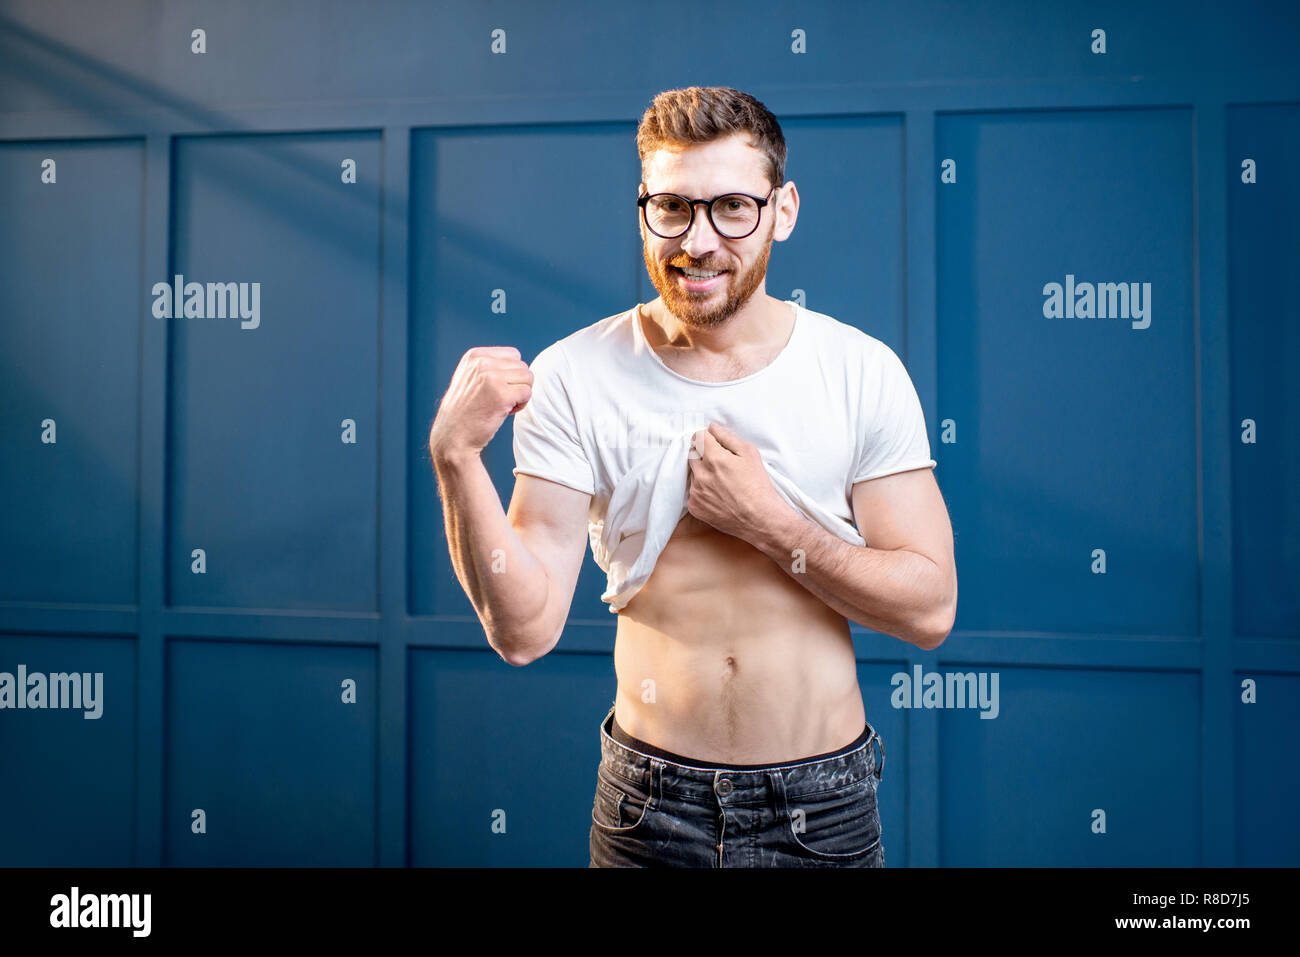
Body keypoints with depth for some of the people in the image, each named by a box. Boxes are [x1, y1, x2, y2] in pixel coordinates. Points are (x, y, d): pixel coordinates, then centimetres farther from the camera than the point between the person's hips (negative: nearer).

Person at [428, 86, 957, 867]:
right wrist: (456, 459, -26)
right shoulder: (572, 378, -9)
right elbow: (525, 631, -14)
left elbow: (930, 608, -8)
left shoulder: (863, 371, -7)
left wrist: (768, 523, -18)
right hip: (652, 803, 0)